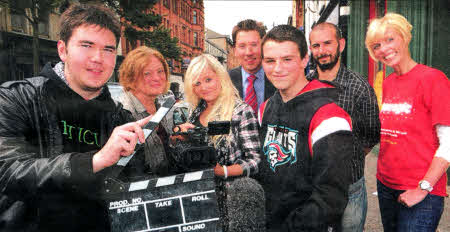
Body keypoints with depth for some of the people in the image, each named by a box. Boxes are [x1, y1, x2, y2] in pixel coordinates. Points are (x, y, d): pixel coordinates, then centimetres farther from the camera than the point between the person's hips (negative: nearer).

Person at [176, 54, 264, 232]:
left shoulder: (241, 111, -12)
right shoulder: (197, 110, 7)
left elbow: (255, 160, -13)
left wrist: (222, 170, -24)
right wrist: (179, 131, -4)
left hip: (230, 194, -5)